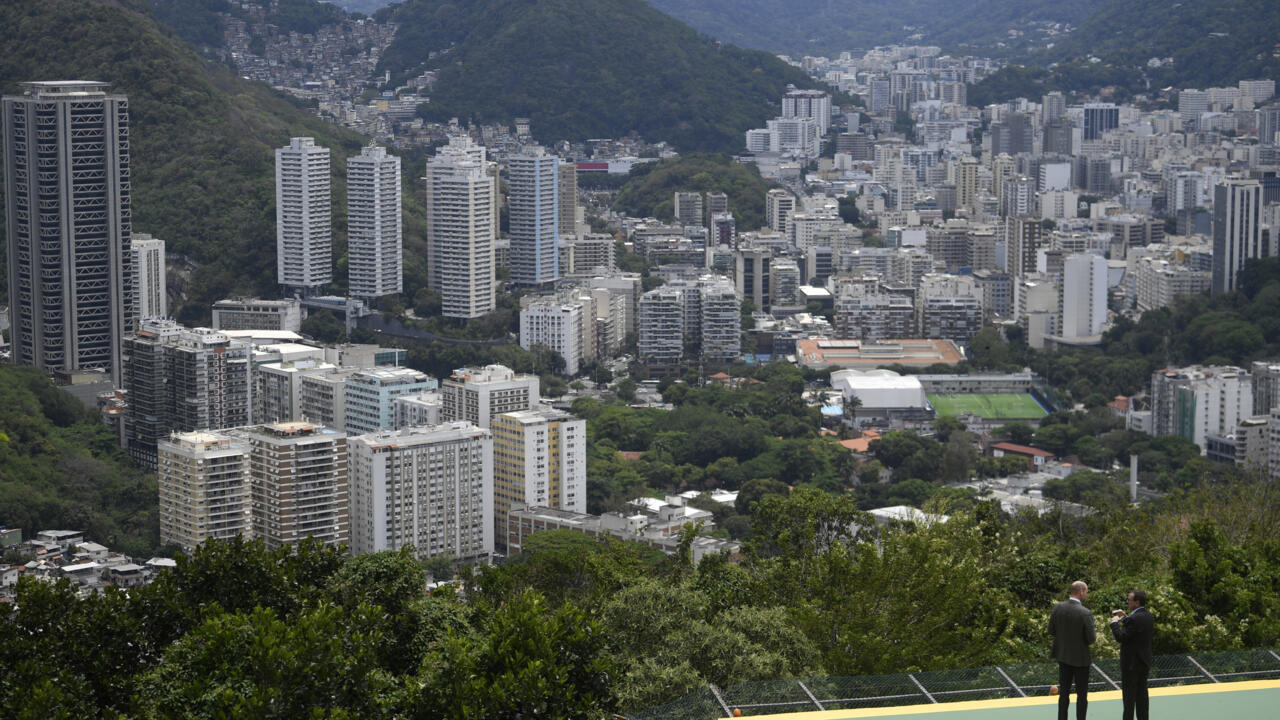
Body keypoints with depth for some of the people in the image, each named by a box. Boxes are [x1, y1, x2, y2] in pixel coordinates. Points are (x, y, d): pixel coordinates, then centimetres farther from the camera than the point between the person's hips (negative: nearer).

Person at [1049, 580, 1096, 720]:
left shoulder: (1057, 608, -7)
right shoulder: (1085, 613, -22)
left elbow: (1051, 631, 0)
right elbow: (1090, 639, -17)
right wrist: (1095, 635, 5)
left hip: (1063, 656, 5)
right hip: (1080, 658, -5)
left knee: (1064, 691, 14)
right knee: (1082, 694, 7)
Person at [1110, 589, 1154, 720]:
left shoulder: (1134, 619, -23)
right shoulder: (1148, 615, 5)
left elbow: (1120, 637, -21)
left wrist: (1114, 623, -8)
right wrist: (1124, 618, 15)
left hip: (1132, 663, -9)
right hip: (1144, 661, 9)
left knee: (1129, 697, -1)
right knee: (1142, 694, 15)